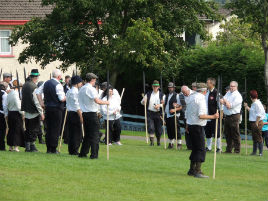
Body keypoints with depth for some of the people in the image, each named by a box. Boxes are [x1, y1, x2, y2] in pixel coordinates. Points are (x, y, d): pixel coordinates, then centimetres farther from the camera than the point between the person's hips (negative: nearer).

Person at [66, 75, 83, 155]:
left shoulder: (68, 92, 15)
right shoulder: (76, 92, -13)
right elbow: (77, 106, -17)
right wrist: (81, 116, -16)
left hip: (69, 113, 9)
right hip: (75, 114, -9)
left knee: (71, 133, 11)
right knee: (77, 134, -5)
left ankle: (71, 150, 12)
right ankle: (74, 150, -5)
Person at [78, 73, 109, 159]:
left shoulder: (81, 89, 13)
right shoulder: (91, 89, -13)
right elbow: (97, 101, -25)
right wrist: (106, 102, -10)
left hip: (84, 113, 8)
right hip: (92, 113, -8)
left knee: (87, 134, 16)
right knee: (94, 135, -3)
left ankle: (83, 153, 16)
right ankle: (94, 154, -6)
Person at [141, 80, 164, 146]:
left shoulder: (161, 95, 7)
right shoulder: (148, 94, 10)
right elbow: (142, 102, 13)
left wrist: (159, 105, -16)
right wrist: (144, 101, -11)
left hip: (158, 114, 0)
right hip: (150, 113, 0)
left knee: (158, 129, 4)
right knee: (151, 128, -14)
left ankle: (158, 141, 24)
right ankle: (152, 141, -11)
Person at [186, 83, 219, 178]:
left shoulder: (191, 97, 12)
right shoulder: (201, 99, -15)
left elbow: (187, 113, 19)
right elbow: (201, 115, -22)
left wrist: (187, 125, 26)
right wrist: (213, 117, -16)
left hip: (190, 125, 9)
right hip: (198, 126, -9)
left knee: (195, 148, 16)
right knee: (201, 149, -7)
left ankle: (192, 170, 20)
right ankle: (198, 171, -12)